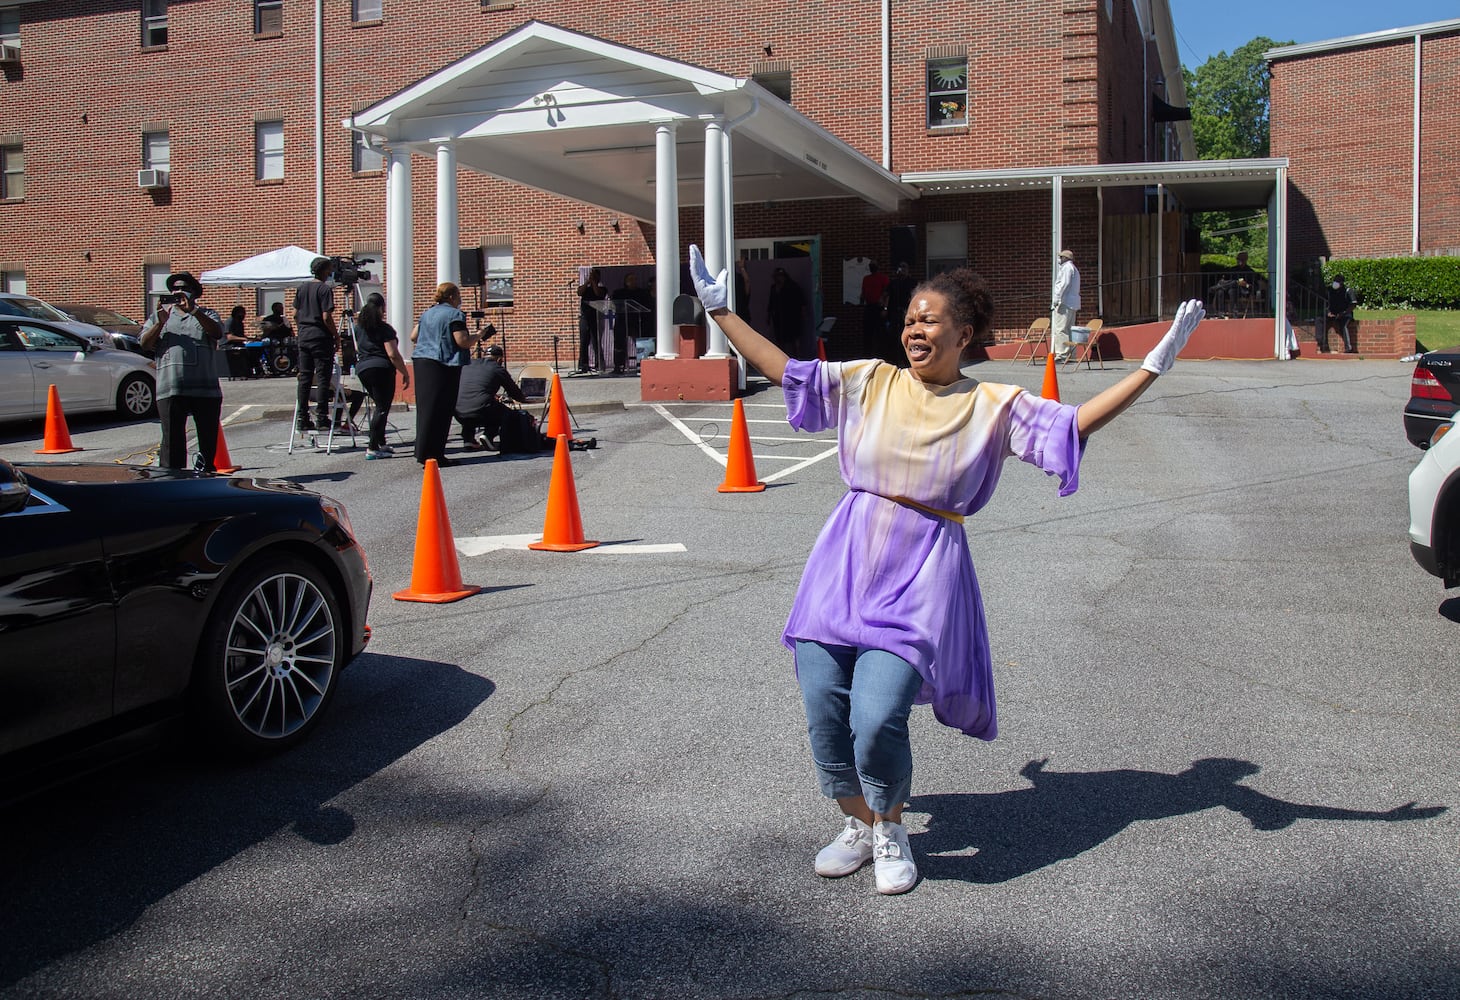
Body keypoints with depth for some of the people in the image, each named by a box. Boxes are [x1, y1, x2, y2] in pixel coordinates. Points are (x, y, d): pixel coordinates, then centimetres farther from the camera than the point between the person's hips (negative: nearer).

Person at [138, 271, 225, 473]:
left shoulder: (206, 315, 15)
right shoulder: (160, 315, 20)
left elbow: (217, 332, -7)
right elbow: (144, 344, 8)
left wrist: (193, 311, -19)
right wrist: (160, 323, -7)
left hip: (206, 388, 0)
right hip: (170, 389, 0)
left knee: (208, 437, 5)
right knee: (172, 438, -4)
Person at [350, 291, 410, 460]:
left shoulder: (358, 327, 12)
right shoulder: (384, 329, -10)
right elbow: (393, 355, -14)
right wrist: (405, 373, -8)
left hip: (361, 369, 8)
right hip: (382, 369, -8)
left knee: (380, 406, 20)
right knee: (382, 408, -4)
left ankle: (381, 443, 22)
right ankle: (373, 448, -10)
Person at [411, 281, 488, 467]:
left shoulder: (427, 314, 17)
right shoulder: (454, 314, -7)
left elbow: (413, 337, 21)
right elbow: (463, 341, -14)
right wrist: (480, 336, 2)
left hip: (421, 361, 8)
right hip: (443, 365, -8)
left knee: (425, 407, 11)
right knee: (439, 410, -5)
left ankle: (423, 451, 14)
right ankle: (432, 455, -6)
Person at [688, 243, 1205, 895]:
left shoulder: (995, 406, 2)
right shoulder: (869, 383, 6)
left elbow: (1078, 422, -2)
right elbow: (783, 372, 11)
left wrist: (1157, 362, -8)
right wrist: (719, 310, 12)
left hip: (920, 578, -3)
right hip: (844, 568, 3)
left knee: (877, 719, -15)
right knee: (823, 712, 1)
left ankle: (891, 832, 18)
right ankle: (859, 826, 29)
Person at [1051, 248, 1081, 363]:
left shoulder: (1067, 267, -6)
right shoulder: (1074, 268, 26)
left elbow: (1065, 284, -18)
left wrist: (1057, 298, -19)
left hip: (1065, 302, -11)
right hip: (1072, 304, 11)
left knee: (1060, 329, -14)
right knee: (1068, 330, 10)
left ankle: (1062, 354, -20)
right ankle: (1070, 355, 10)